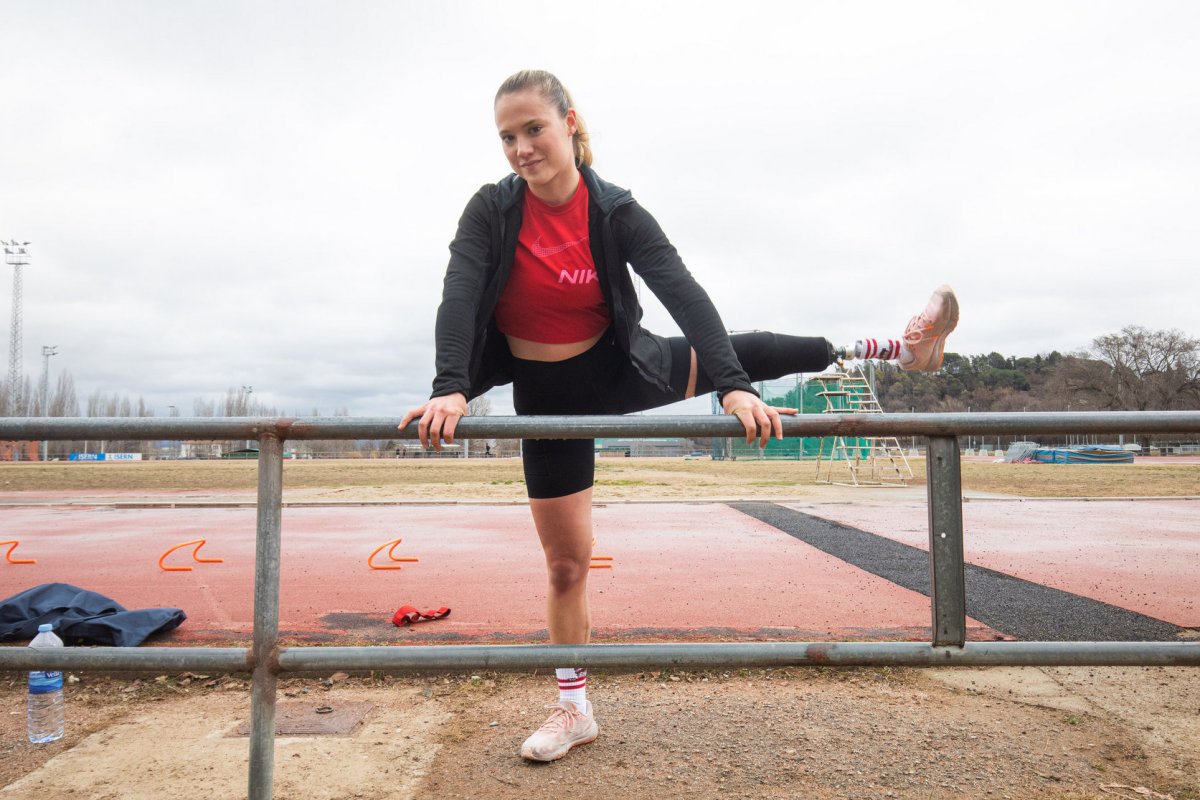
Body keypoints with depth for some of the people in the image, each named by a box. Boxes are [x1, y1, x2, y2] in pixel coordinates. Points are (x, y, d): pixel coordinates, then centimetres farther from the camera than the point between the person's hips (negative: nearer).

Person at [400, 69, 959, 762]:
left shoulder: (615, 212, -17)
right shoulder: (491, 210, -16)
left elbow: (683, 294, -26)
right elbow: (459, 297, -27)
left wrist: (734, 386, -39)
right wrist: (451, 388, -44)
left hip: (620, 368, 1)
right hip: (549, 398, -1)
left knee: (747, 354, 7)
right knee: (567, 564, 7)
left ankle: (905, 348, 31)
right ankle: (575, 711, 26)